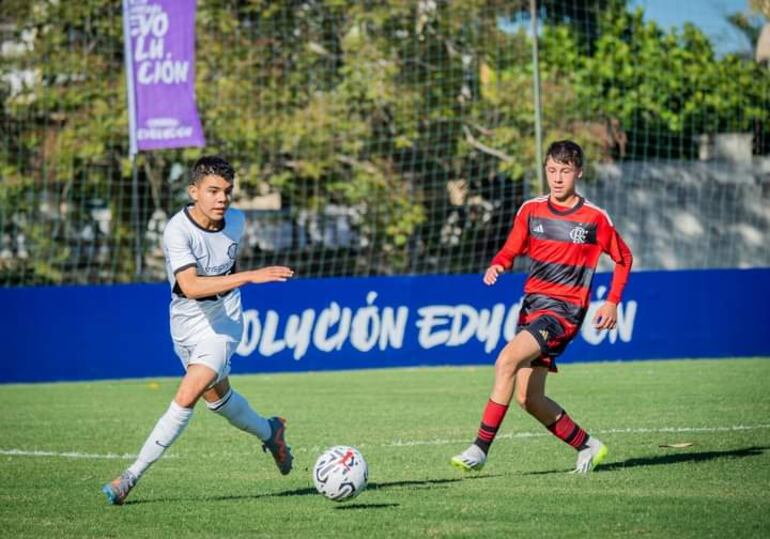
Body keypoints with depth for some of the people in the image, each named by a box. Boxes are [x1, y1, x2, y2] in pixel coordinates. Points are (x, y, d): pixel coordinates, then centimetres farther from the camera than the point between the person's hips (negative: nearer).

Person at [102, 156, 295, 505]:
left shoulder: (236, 221, -9)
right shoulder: (177, 230, -25)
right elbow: (190, 287, -39)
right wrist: (248, 277, -46)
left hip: (223, 322, 0)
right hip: (186, 322, 0)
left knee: (187, 397, -18)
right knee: (216, 396, 21)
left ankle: (132, 476, -12)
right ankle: (268, 433, 51)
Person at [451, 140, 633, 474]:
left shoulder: (594, 218, -4)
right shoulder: (531, 210, 6)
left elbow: (623, 258, 9)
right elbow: (510, 251, 13)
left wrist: (612, 303, 1)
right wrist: (496, 267, -10)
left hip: (564, 309, -6)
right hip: (532, 305, 6)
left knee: (507, 360, -26)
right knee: (528, 398, 5)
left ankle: (480, 450, -24)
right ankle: (587, 446, 26)